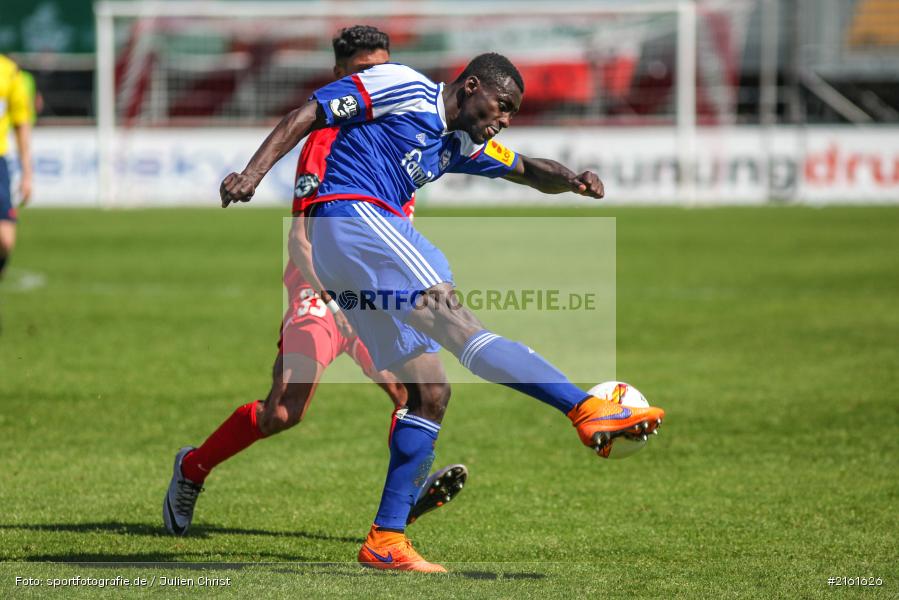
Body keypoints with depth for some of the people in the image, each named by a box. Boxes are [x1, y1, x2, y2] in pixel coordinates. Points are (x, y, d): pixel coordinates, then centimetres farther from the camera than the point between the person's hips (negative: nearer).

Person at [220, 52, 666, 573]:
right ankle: (588, 409, -40)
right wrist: (255, 172, -15)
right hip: (348, 214, -11)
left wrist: (570, 179, 9)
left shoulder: (456, 145, 27)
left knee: (430, 392, 2)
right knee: (457, 324, -24)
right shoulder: (403, 88, 1)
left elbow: (530, 171, 32)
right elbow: (309, 114, -3)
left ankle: (385, 539, -1)